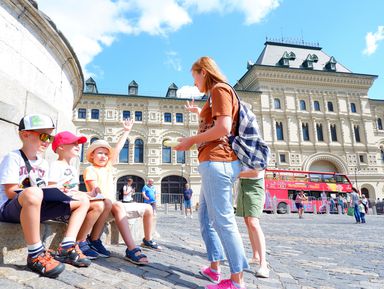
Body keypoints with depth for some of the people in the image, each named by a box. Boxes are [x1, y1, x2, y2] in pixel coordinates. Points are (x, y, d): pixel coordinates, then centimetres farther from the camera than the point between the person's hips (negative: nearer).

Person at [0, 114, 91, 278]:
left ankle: (66, 248, -8)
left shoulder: (43, 163, 14)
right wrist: (33, 192, -23)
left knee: (83, 202, 1)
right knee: (33, 194, -45)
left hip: (35, 208, 8)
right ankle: (35, 255, -30)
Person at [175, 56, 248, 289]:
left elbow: (224, 127, -19)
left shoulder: (219, 89, -5)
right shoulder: (218, 93, 25)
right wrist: (200, 113, 33)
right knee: (206, 217, 16)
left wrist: (192, 140, -10)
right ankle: (214, 268, 25)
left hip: (217, 162, -11)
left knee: (223, 220, -7)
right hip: (215, 163, 11)